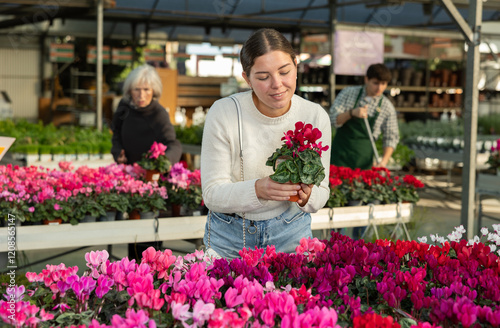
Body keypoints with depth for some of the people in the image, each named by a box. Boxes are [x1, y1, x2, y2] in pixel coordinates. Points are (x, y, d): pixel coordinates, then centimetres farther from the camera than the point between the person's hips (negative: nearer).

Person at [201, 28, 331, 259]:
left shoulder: (316, 117, -11)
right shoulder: (223, 113, -17)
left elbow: (321, 193, -3)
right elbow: (212, 195, -17)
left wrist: (307, 196, -27)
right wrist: (258, 189, -35)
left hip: (291, 234, 1)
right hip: (229, 237, -1)